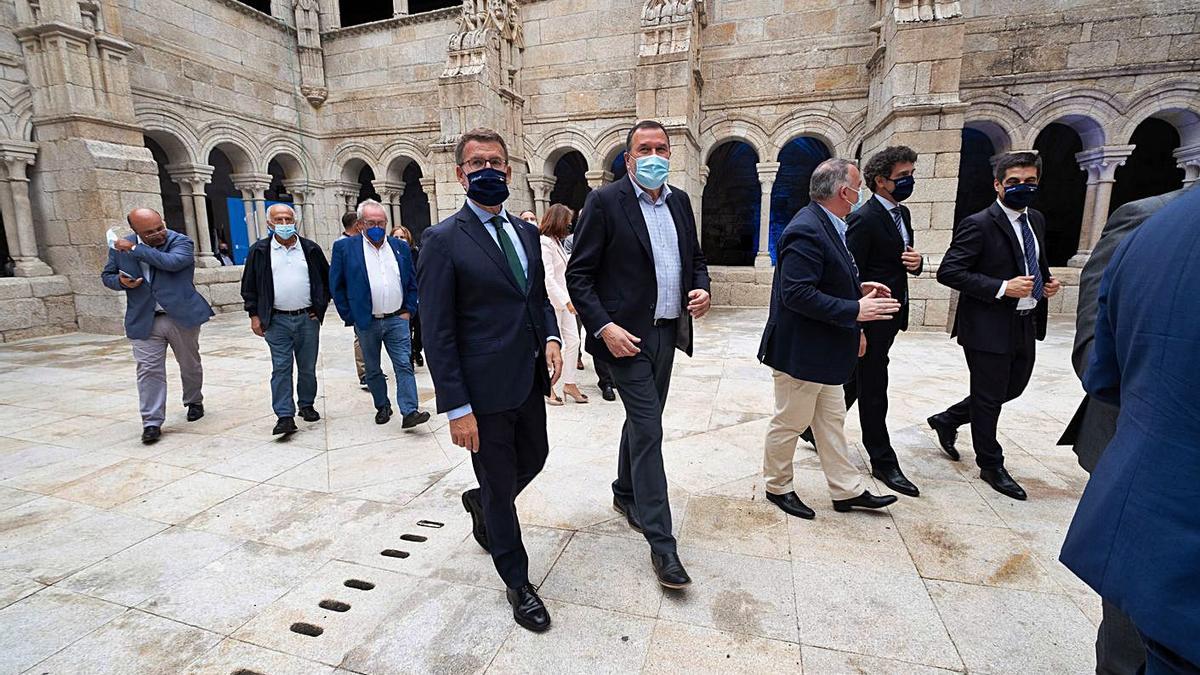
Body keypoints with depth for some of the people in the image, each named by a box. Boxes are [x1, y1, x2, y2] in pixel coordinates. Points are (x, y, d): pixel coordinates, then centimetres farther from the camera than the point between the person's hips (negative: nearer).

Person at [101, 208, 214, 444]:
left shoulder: (181, 242, -6)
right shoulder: (120, 248, 4)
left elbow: (171, 262, -26)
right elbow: (106, 275, 16)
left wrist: (135, 249, -18)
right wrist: (121, 281, -7)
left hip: (182, 316, -1)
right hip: (144, 321, 2)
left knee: (190, 364, 14)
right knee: (149, 370, -1)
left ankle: (194, 402, 38)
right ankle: (152, 422, 5)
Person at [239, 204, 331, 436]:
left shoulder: (311, 249, 4)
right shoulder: (259, 251, 2)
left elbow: (327, 279, 13)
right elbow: (249, 286, 6)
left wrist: (320, 306, 6)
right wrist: (254, 315, 1)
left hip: (308, 319, 1)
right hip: (276, 321, -1)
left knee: (308, 367, 11)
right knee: (281, 369, -3)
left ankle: (306, 405, 27)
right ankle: (285, 416, 0)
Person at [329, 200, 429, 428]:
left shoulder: (400, 247, 6)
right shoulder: (344, 247, -3)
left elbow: (412, 282, 12)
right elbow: (336, 285, 0)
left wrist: (409, 310, 4)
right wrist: (350, 316, -3)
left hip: (397, 320, 1)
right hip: (366, 322, -1)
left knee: (404, 365, -5)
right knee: (372, 370, 12)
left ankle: (409, 412, -5)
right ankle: (382, 406, 27)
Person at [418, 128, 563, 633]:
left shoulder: (526, 232, 9)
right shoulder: (444, 240, -12)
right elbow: (437, 334, -14)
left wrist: (550, 338, -4)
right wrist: (457, 408, -16)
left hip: (530, 380, 7)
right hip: (485, 387, -6)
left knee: (534, 458, 23)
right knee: (500, 486, 9)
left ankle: (480, 502, 55)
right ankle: (517, 584, 32)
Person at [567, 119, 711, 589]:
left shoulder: (680, 201, 11)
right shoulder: (604, 202, -8)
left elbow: (695, 258, 20)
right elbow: (578, 275, -10)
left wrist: (702, 289, -1)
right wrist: (604, 327, -20)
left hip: (667, 333, 7)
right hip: (626, 335, -7)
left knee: (641, 421, 19)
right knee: (648, 429, -6)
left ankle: (625, 494, 41)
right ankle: (661, 542, 5)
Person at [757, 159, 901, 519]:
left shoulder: (824, 225, 10)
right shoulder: (806, 230, -22)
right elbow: (797, 294, -29)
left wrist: (857, 290, 7)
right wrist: (854, 310, -24)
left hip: (823, 350, 10)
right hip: (800, 350, -10)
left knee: (831, 420, 18)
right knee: (790, 422, 8)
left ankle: (847, 490, 31)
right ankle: (777, 487, 28)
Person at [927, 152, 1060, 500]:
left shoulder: (1036, 220, 11)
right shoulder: (978, 225, -14)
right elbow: (948, 272, -20)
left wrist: (1048, 282, 3)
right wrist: (1002, 288, -24)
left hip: (1026, 325, 8)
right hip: (989, 328, -8)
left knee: (1013, 387, 19)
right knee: (988, 397, 6)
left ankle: (947, 420, 38)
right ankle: (991, 466, 24)